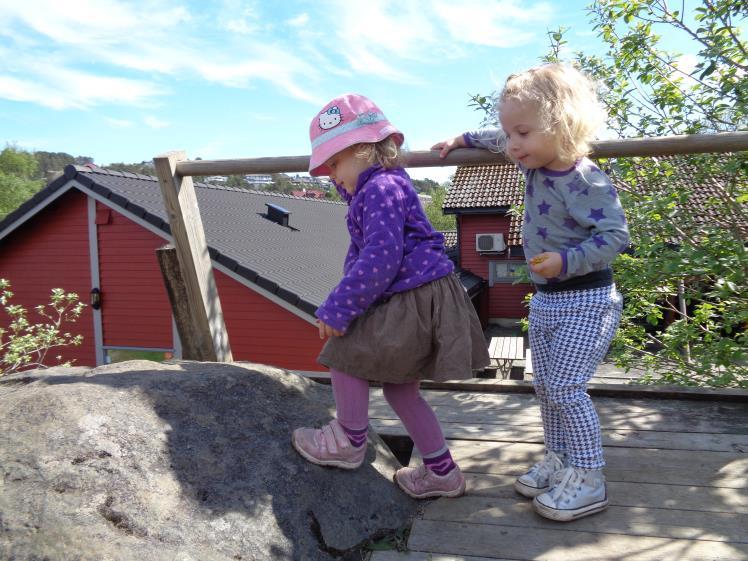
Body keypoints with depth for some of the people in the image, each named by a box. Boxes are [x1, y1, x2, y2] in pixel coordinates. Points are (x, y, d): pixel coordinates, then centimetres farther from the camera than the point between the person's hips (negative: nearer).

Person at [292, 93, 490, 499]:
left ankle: (350, 442, 16)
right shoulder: (377, 187, 18)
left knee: (344, 351, -3)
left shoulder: (380, 189, -15)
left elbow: (380, 259, -25)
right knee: (399, 387, 16)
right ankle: (442, 471, 27)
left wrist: (337, 309, -21)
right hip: (419, 300, 11)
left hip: (416, 302, -11)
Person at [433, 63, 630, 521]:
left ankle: (589, 481, 6)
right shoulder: (536, 163, 4)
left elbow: (615, 235, -23)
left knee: (566, 389, -9)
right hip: (545, 299, 9)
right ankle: (559, 460, 29)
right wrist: (464, 139, 28)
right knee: (545, 387, 13)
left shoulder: (586, 181, -22)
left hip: (586, 301, -9)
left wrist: (567, 260, -34)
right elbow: (501, 141, 24)